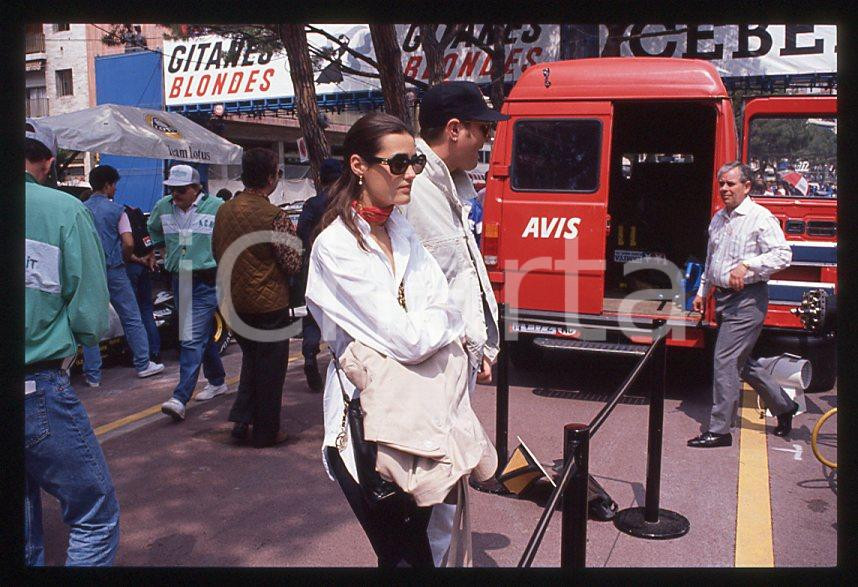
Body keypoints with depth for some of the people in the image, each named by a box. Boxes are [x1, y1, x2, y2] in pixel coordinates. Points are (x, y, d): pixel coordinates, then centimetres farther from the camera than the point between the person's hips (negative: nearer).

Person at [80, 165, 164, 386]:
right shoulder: (116, 210, -4)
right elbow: (128, 243, -11)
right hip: (113, 270, -2)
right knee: (132, 319, 10)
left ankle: (92, 375, 9)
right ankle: (143, 364, 15)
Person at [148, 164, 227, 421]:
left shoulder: (217, 207, -10)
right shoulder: (163, 207, 6)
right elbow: (153, 229, 27)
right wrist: (163, 249, 19)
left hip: (206, 282, -6)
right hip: (179, 281, 6)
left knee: (192, 340, -11)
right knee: (203, 335, 18)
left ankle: (180, 398, -12)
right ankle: (217, 381, 34)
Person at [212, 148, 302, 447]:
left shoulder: (224, 211, 2)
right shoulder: (274, 216, -19)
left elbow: (216, 252, 15)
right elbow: (294, 263, -15)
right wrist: (292, 237, 1)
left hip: (233, 302, 6)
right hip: (268, 303, -6)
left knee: (251, 358, 25)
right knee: (270, 367, 8)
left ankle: (241, 419, 22)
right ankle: (266, 431, 18)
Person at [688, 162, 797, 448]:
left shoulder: (760, 217, -9)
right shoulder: (718, 218, 15)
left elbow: (782, 255, -17)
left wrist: (747, 265, -25)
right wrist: (702, 292, 23)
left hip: (747, 299, -9)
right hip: (723, 297, 9)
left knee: (725, 360, -10)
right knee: (742, 361, 16)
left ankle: (719, 429, -2)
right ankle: (784, 406, 35)